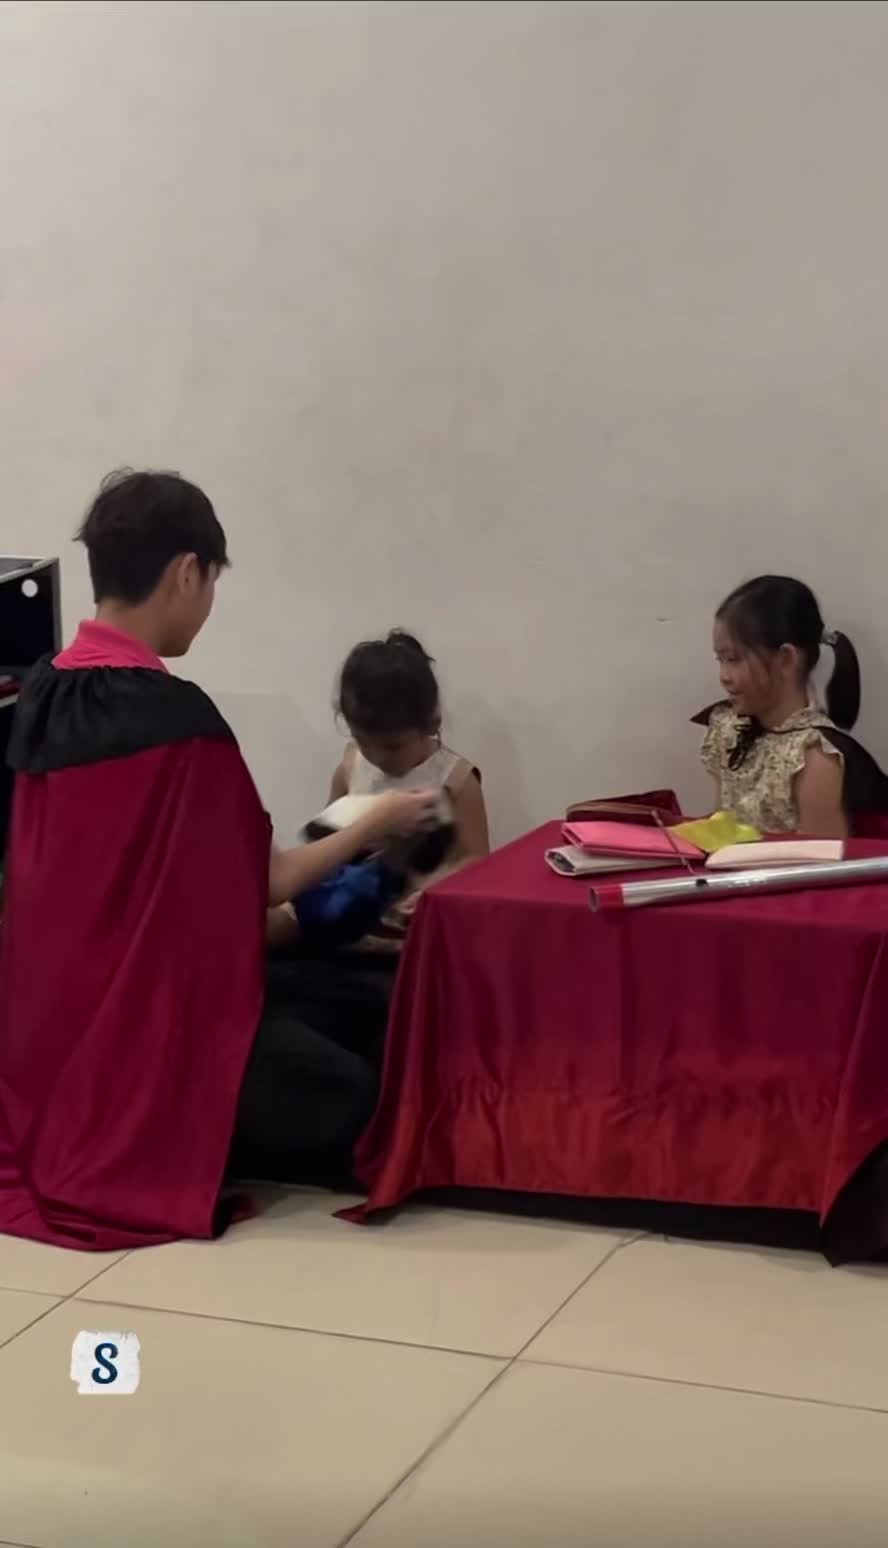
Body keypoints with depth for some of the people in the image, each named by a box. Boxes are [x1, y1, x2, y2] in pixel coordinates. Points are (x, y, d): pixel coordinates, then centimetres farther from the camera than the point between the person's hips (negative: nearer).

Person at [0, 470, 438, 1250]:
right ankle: (147, 1147, -4)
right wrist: (374, 827, 3)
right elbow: (259, 886, -12)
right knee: (354, 1098, 1)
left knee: (325, 1031, 19)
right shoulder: (175, 715, -22)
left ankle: (74, 1130, 8)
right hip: (150, 1017, -9)